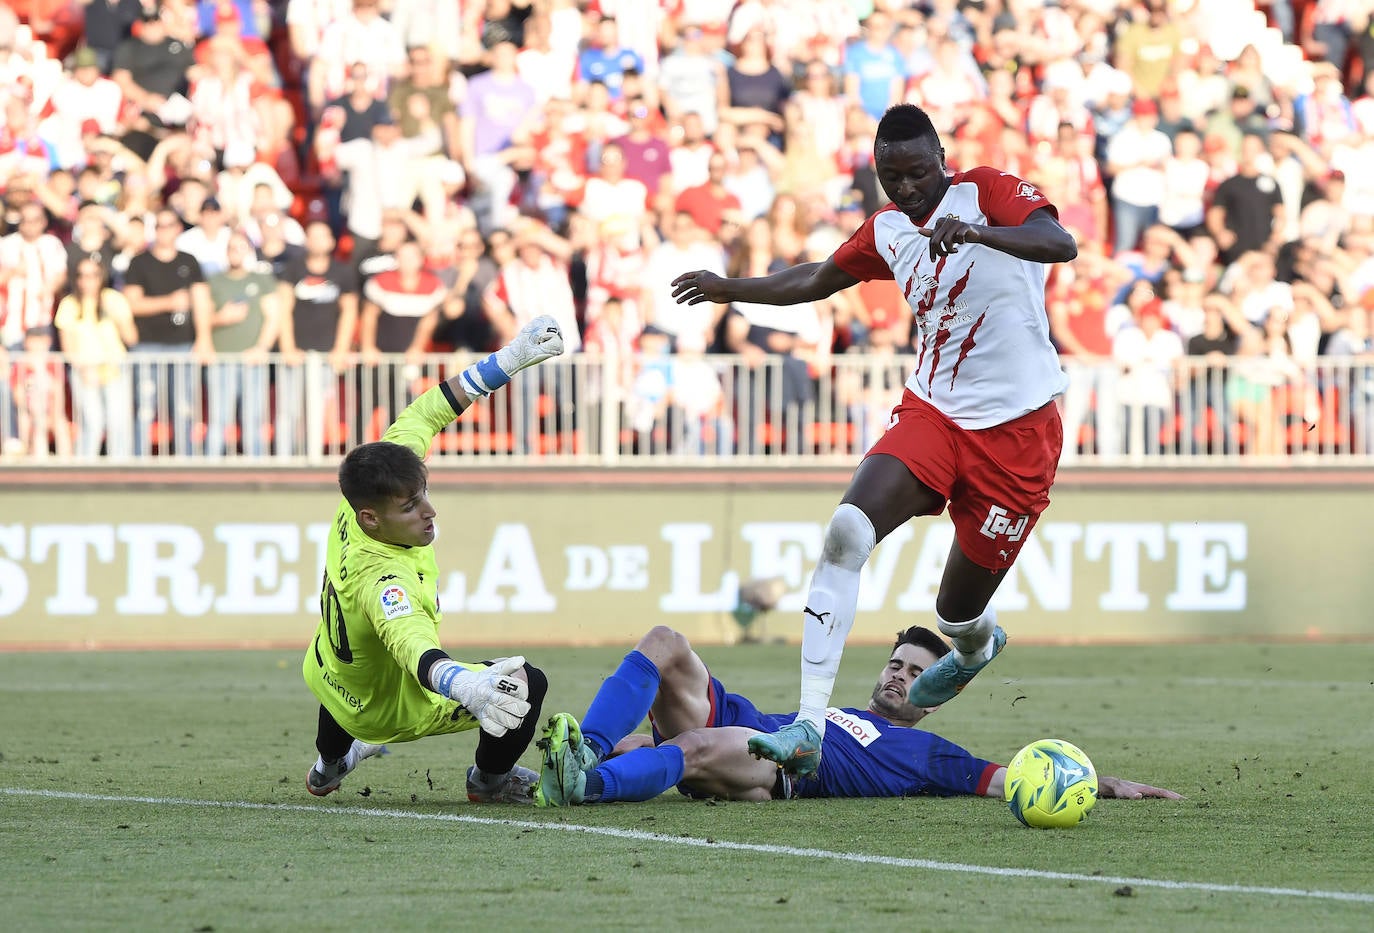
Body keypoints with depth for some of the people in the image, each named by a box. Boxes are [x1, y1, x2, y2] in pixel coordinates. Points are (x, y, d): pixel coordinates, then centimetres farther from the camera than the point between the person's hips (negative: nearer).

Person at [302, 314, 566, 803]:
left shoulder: (367, 492, -25)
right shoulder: (383, 581, -47)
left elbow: (420, 418, -14)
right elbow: (411, 644, -66)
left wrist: (510, 359, -16)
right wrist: (467, 685, -87)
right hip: (389, 711, -8)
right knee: (528, 684, -13)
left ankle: (329, 767, 70)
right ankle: (491, 780, 18)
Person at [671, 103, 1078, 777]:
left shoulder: (990, 192, -9)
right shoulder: (887, 229, 10)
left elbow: (1061, 244, -29)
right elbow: (819, 279, 30)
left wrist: (978, 232, -46)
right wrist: (729, 289, 31)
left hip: (1016, 430, -5)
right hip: (931, 412, 5)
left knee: (958, 612, 2)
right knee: (847, 530, -23)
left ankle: (976, 642, 46)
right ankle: (809, 727, -26)